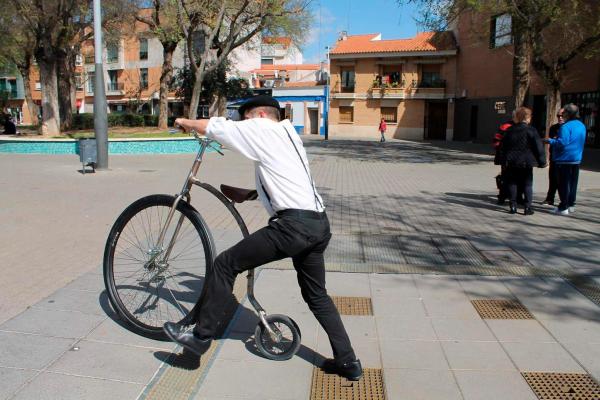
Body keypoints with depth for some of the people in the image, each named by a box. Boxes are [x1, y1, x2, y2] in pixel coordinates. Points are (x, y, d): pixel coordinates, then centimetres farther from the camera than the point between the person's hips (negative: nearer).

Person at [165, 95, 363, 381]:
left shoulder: (261, 129, 4)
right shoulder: (288, 134, 28)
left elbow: (216, 127, 5)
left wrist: (186, 122, 23)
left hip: (293, 224, -9)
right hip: (319, 224, 9)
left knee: (225, 264, 1)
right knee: (316, 295, 20)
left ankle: (201, 336, 9)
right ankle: (348, 361, 24)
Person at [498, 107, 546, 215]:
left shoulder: (510, 130, 6)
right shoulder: (531, 131, -8)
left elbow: (504, 147, 11)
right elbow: (539, 147, -8)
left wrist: (504, 161, 17)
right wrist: (542, 161, -2)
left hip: (511, 162, 3)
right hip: (526, 162, -3)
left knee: (512, 184, 8)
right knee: (527, 185, 4)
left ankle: (513, 206, 7)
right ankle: (528, 207, 1)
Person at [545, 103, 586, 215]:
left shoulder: (566, 127, -19)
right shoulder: (582, 125, 10)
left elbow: (562, 143, -24)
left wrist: (550, 141, -8)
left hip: (564, 159, -8)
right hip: (576, 159, 8)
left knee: (563, 184, -2)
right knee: (573, 183, 15)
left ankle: (563, 208, 0)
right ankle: (571, 205, 23)